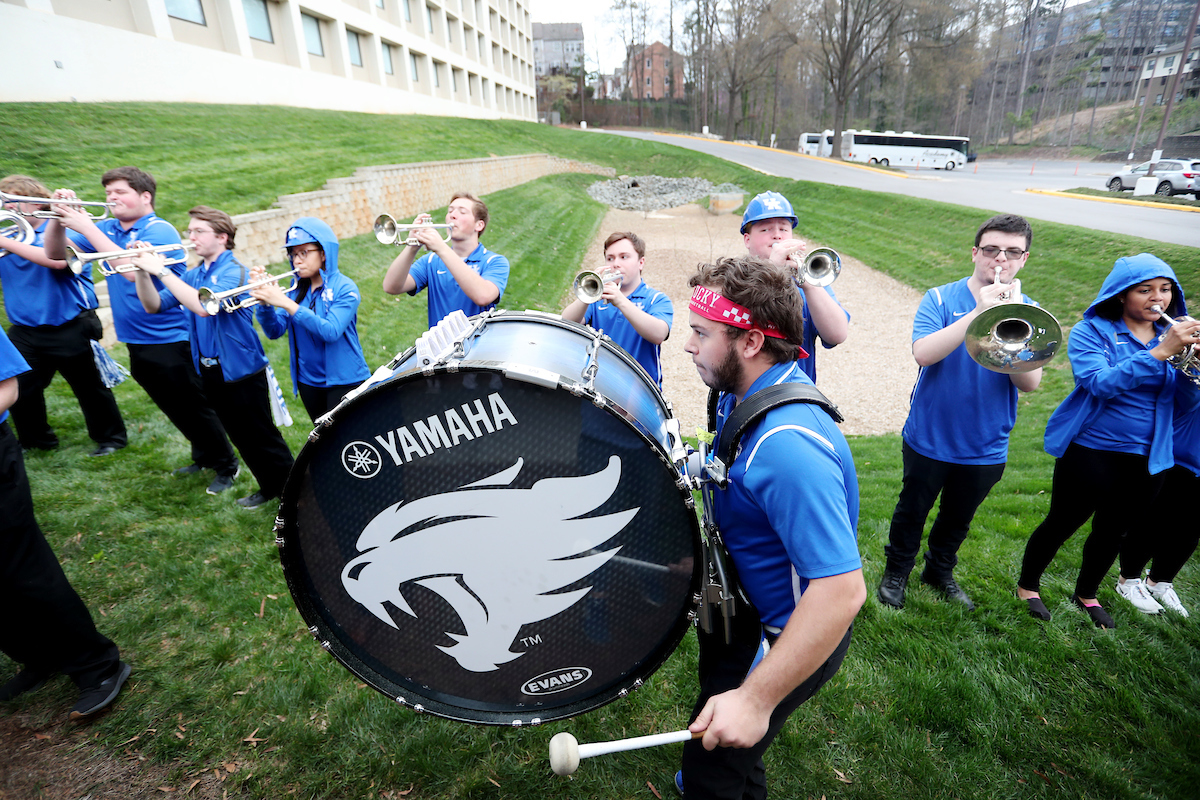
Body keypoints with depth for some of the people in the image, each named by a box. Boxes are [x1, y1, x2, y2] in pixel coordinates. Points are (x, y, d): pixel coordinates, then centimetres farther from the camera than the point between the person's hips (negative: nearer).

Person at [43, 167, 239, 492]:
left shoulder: (159, 230, -13)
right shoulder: (108, 229, 9)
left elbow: (132, 269, -28)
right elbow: (56, 254, 5)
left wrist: (87, 227, -24)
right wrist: (59, 217, -10)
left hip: (170, 341, -8)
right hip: (136, 342, 8)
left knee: (195, 408, 1)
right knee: (175, 410, 18)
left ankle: (227, 466, 16)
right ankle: (204, 456, 34)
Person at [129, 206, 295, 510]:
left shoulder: (234, 271, -14)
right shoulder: (192, 275, 10)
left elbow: (204, 306, -29)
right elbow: (154, 305, 6)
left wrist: (161, 270, -25)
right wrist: (143, 272, -9)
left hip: (242, 370, -8)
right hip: (210, 370, 8)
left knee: (262, 436, -1)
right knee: (240, 436, 15)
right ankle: (269, 486, 28)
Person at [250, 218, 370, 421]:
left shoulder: (344, 288, -12)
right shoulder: (297, 289, 5)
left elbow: (330, 331, -26)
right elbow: (275, 331, 1)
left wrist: (285, 303, -29)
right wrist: (264, 302, -17)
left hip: (344, 381, -6)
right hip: (308, 381, 6)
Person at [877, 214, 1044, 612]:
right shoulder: (941, 299, -10)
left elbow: (1030, 382, -15)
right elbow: (923, 353, -27)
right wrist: (978, 312, -31)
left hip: (985, 446, 3)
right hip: (929, 437, -2)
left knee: (958, 519, 22)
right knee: (912, 511, 16)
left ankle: (940, 571, 46)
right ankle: (896, 571, 38)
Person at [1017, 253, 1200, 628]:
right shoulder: (1092, 332, -9)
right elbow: (1099, 383, -24)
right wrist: (1160, 352, -29)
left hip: (1146, 459, 5)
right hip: (1090, 453, -5)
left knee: (1113, 531, 17)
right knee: (1062, 524, 6)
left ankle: (1086, 594, 39)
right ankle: (1027, 586, 27)